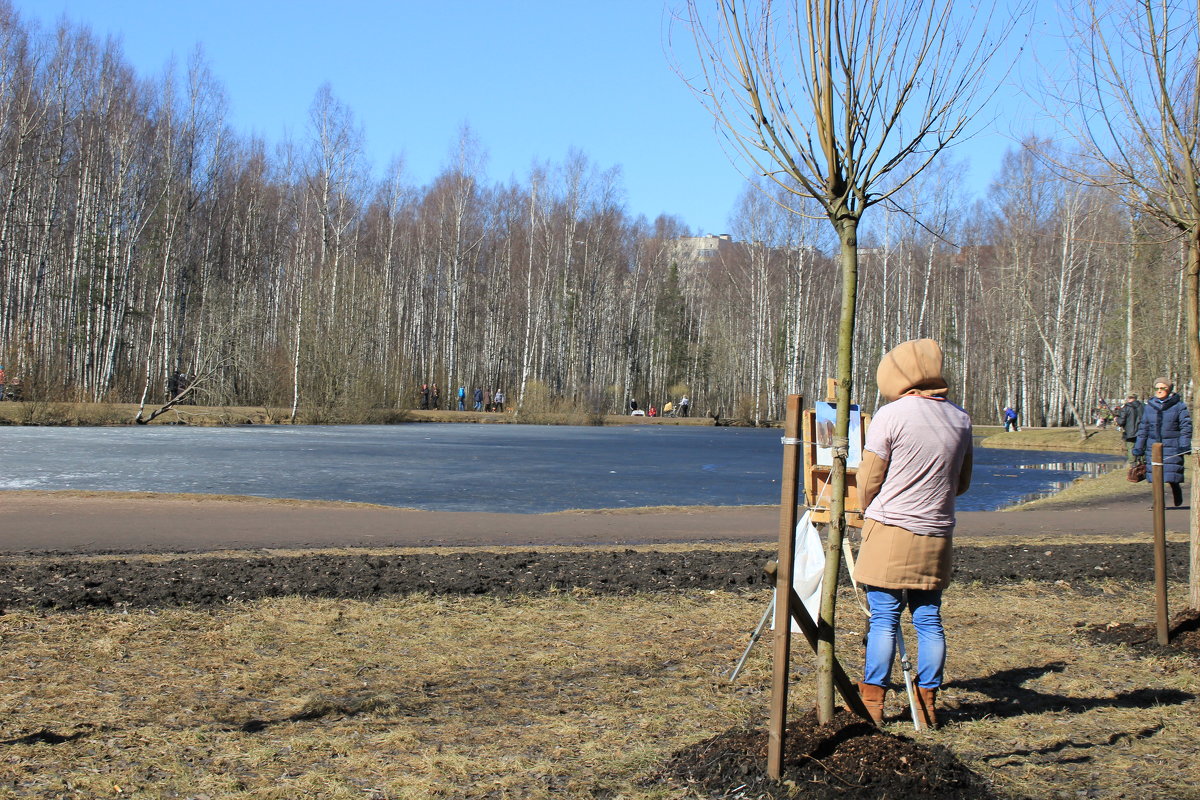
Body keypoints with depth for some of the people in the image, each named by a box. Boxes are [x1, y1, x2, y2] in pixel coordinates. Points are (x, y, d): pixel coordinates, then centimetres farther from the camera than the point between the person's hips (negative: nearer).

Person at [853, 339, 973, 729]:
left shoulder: (892, 415, -10)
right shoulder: (960, 418, 7)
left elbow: (868, 481, -3)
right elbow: (962, 483, 16)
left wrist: (872, 511, 16)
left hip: (890, 531, -4)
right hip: (937, 535, 5)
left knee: (884, 619, 0)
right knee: (929, 620, 9)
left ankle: (871, 704, 4)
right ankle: (927, 704, 12)